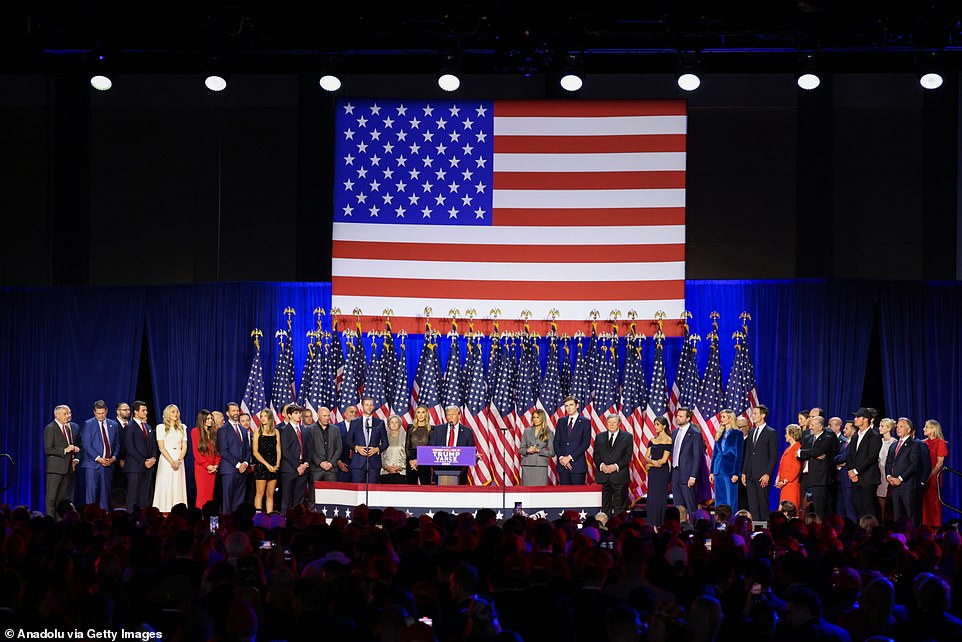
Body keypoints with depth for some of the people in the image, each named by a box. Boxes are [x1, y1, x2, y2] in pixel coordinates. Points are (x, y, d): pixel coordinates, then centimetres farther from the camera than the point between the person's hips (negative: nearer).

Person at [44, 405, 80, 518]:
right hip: (55, 467, -7)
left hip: (67, 467, 7)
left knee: (62, 496, 8)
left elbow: (73, 446, 24)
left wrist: (74, 458, 5)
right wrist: (65, 450, -20)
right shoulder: (50, 428, -8)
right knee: (51, 496, -5)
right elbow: (48, 449, -14)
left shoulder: (70, 427, 14)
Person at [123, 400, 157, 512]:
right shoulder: (129, 427, -5)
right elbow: (130, 448, -12)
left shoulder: (148, 427, 18)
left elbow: (153, 445, 20)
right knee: (132, 496, -6)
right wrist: (143, 461, -14)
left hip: (148, 466, 7)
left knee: (145, 497, 4)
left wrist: (153, 458, -1)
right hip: (135, 467, -7)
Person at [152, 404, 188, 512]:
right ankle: (164, 512, -9)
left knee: (178, 488, -2)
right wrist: (171, 461, -13)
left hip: (179, 460, 3)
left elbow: (184, 446, 10)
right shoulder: (161, 428, 4)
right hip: (166, 460, -3)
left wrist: (179, 460, -7)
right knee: (165, 487, -8)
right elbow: (161, 447, -4)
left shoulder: (182, 428, 15)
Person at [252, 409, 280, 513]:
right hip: (261, 466, -3)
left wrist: (277, 464, -5)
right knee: (260, 494, -5)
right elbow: (255, 452, -3)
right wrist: (267, 465, -10)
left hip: (274, 467, 3)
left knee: (270, 495, 4)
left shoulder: (275, 432, 10)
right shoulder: (258, 432, 1)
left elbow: (278, 450, 10)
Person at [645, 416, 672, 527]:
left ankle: (659, 524, -1)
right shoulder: (652, 440, 13)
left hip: (662, 471, -6)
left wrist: (650, 463, -1)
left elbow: (664, 460, -11)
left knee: (659, 497, -4)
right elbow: (646, 457, 7)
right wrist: (653, 462, -13)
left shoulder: (667, 440, -6)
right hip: (652, 472, 6)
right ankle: (652, 525, 9)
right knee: (651, 498, 5)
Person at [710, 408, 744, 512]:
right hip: (718, 470, 6)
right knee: (719, 499, 8)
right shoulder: (720, 433, 13)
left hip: (730, 469, -6)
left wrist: (736, 473, -13)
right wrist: (712, 471, 12)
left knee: (731, 499, -3)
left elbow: (739, 454, -8)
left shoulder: (737, 433, -5)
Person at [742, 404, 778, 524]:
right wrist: (744, 472, 11)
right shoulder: (752, 432, 16)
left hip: (762, 475, -6)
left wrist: (767, 474, -15)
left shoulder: (771, 433, -4)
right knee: (752, 505, 5)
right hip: (750, 475, 6)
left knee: (763, 504, -3)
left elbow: (773, 456, -8)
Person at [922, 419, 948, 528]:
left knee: (933, 504, -4)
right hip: (923, 479, 5)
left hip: (933, 478, -5)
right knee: (924, 503, 4)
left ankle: (935, 527, 1)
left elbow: (939, 463, -8)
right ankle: (925, 526, 9)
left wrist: (929, 476, -15)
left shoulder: (940, 442, -4)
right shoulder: (924, 443, 13)